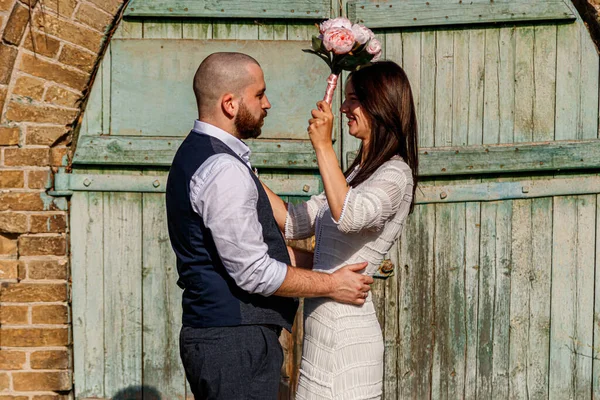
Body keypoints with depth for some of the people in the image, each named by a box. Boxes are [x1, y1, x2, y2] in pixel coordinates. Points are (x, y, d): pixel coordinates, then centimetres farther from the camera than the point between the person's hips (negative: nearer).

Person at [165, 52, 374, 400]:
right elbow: (254, 272, -20)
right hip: (235, 343, -10)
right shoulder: (224, 170, -19)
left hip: (210, 334, 10)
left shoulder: (198, 153, 14)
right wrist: (331, 285, -8)